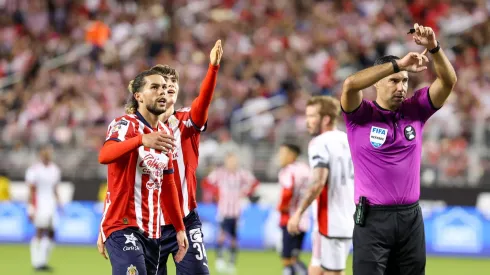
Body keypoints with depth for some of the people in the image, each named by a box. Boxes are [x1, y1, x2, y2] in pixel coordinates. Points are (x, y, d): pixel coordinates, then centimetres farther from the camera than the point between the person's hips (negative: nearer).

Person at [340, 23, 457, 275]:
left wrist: (433, 48, -19)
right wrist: (399, 64, -26)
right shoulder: (360, 115, -3)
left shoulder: (415, 110, 7)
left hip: (411, 217, 4)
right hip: (373, 218, -4)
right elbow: (350, 84, -23)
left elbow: (448, 81, -2)